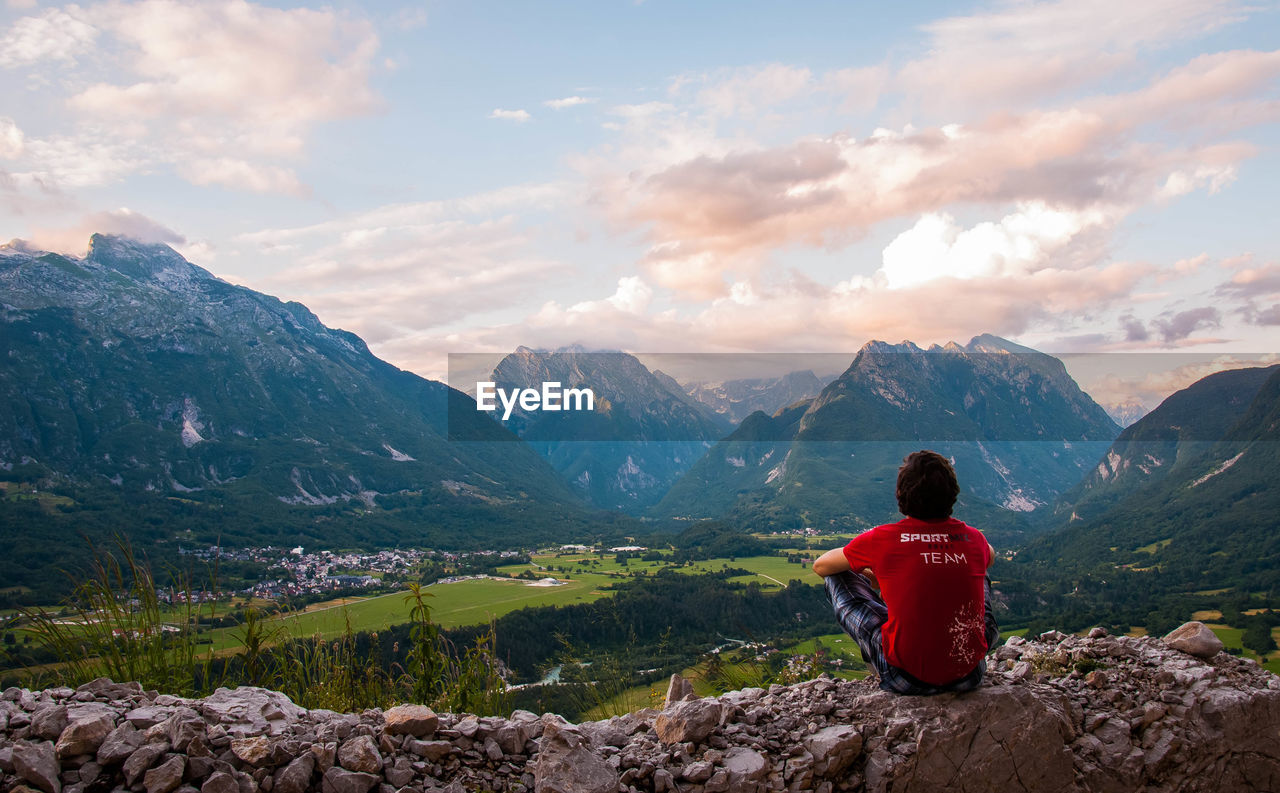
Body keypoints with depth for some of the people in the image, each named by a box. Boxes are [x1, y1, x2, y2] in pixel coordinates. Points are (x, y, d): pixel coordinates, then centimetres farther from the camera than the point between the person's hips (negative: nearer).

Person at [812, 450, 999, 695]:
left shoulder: (882, 539, -10)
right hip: (969, 675, 4)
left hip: (907, 679, -3)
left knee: (837, 577, 13)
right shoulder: (973, 538, -2)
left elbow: (820, 566, 9)